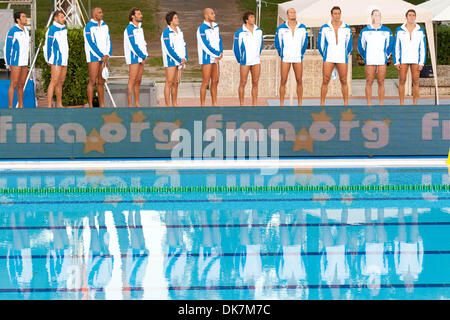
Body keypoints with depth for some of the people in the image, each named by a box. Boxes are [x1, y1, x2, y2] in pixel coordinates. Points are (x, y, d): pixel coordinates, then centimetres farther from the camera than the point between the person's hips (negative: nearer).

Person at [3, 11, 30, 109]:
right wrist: (8, 64, -9)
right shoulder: (13, 31, -12)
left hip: (24, 63, 7)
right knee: (14, 84, -7)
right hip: (16, 62, -7)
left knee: (21, 85, 9)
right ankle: (10, 107, -5)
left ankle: (20, 106, 14)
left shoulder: (26, 30, 12)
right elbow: (7, 48, -10)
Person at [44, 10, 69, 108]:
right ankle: (49, 105, -16)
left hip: (64, 60, 8)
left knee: (60, 82, 11)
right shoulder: (52, 29, -12)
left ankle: (59, 104, 17)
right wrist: (48, 60, -6)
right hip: (56, 60, -8)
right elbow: (48, 45, -10)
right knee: (54, 81, -13)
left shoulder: (64, 29, 13)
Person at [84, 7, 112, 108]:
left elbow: (108, 42, 8)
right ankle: (90, 106, -6)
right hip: (93, 57, -6)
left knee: (101, 82, 9)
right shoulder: (89, 27, -9)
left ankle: (102, 105, 13)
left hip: (103, 57, 6)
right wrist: (102, 56, -15)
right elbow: (91, 44, -14)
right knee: (92, 81, -8)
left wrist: (107, 55, -8)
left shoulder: (105, 26, 11)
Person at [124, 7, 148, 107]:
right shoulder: (130, 29, -11)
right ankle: (130, 105, -12)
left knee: (138, 81, 9)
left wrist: (145, 55, 2)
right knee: (132, 80, -10)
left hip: (141, 58, 8)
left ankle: (137, 103, 14)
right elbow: (133, 45, -17)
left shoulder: (139, 28, 17)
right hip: (134, 57, -8)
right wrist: (143, 56, -13)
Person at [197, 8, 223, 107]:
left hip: (215, 58, 8)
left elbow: (219, 40, 15)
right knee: (205, 82, -5)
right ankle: (202, 105, 1)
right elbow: (205, 45, -18)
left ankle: (215, 104, 17)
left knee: (215, 81, 10)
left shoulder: (215, 26, 10)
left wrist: (221, 52, -2)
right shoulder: (202, 28, -14)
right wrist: (217, 54, -12)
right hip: (206, 59, -8)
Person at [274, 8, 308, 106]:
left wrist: (301, 54, 11)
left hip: (298, 58, 2)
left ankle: (300, 104, 9)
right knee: (283, 81, -3)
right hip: (285, 58, -2)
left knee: (299, 81, 2)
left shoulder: (302, 28, 2)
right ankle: (281, 104, 2)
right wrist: (281, 55, 9)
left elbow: (304, 43, 13)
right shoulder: (281, 28, -3)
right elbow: (277, 42, 8)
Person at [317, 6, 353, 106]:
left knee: (343, 81, 2)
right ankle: (322, 103, -3)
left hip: (342, 59, 1)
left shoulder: (347, 28, 5)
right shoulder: (324, 28, 2)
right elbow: (320, 44, 10)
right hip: (328, 59, -1)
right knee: (325, 81, -6)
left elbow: (349, 45, 15)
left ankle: (346, 103, 9)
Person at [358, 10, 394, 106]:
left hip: (382, 62, 1)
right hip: (369, 62, -1)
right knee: (369, 82, -2)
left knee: (381, 83, 1)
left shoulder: (387, 31, 7)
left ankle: (381, 104, 6)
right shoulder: (365, 31, 5)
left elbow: (390, 45, 18)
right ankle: (369, 104, 2)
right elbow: (360, 46, 15)